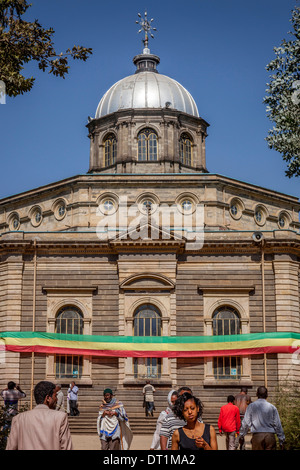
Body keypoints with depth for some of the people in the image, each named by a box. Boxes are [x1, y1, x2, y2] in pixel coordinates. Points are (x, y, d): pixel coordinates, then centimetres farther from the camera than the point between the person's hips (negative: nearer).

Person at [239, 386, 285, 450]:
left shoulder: (251, 406, 3)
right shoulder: (272, 407, 4)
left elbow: (246, 423, 4)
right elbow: (278, 425, 6)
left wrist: (241, 435, 17)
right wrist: (281, 440, 13)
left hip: (257, 436, 0)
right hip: (270, 435, 1)